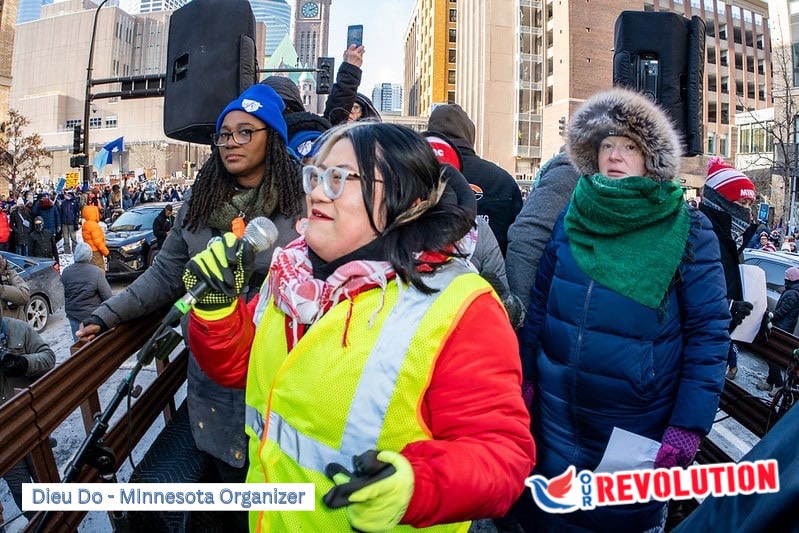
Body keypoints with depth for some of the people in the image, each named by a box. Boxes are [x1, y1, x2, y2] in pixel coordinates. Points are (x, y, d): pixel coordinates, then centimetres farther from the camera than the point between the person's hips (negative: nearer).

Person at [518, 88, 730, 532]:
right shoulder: (571, 218, 1)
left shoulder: (688, 231, -8)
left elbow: (709, 332, -9)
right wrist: (524, 376, 7)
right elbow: (539, 301, 8)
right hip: (558, 411, 3)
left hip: (638, 424, -3)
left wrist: (689, 427, -13)